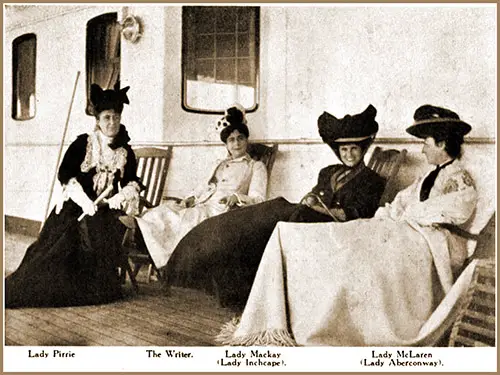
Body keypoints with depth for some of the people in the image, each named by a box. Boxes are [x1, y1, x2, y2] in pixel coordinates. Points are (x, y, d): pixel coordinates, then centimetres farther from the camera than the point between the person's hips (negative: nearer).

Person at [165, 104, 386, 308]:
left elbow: (354, 215, -8)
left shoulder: (372, 181, 6)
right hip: (304, 222, 7)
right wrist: (307, 202, -3)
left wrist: (320, 208, -17)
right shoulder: (328, 173, 26)